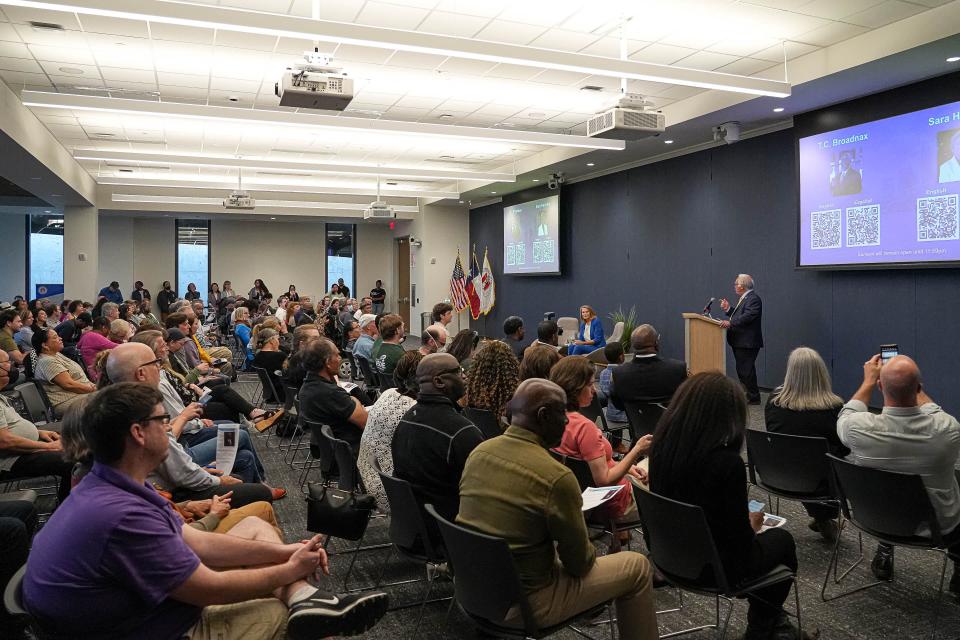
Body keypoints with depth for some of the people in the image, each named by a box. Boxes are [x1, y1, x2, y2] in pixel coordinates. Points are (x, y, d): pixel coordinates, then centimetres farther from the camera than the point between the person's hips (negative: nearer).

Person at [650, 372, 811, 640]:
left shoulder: (662, 446, -11)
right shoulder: (726, 462, -29)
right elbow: (740, 539, -20)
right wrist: (752, 526, 3)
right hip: (716, 566, -6)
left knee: (760, 539, 29)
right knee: (782, 540, 24)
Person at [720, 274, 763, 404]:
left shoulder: (753, 299, -15)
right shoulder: (744, 298, 18)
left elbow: (747, 316, -27)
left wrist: (730, 323, -33)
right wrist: (728, 309, 8)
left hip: (747, 343, -11)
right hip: (740, 342, 11)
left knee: (747, 370, -6)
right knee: (741, 370, 16)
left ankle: (753, 398, 3)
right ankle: (746, 395, 24)